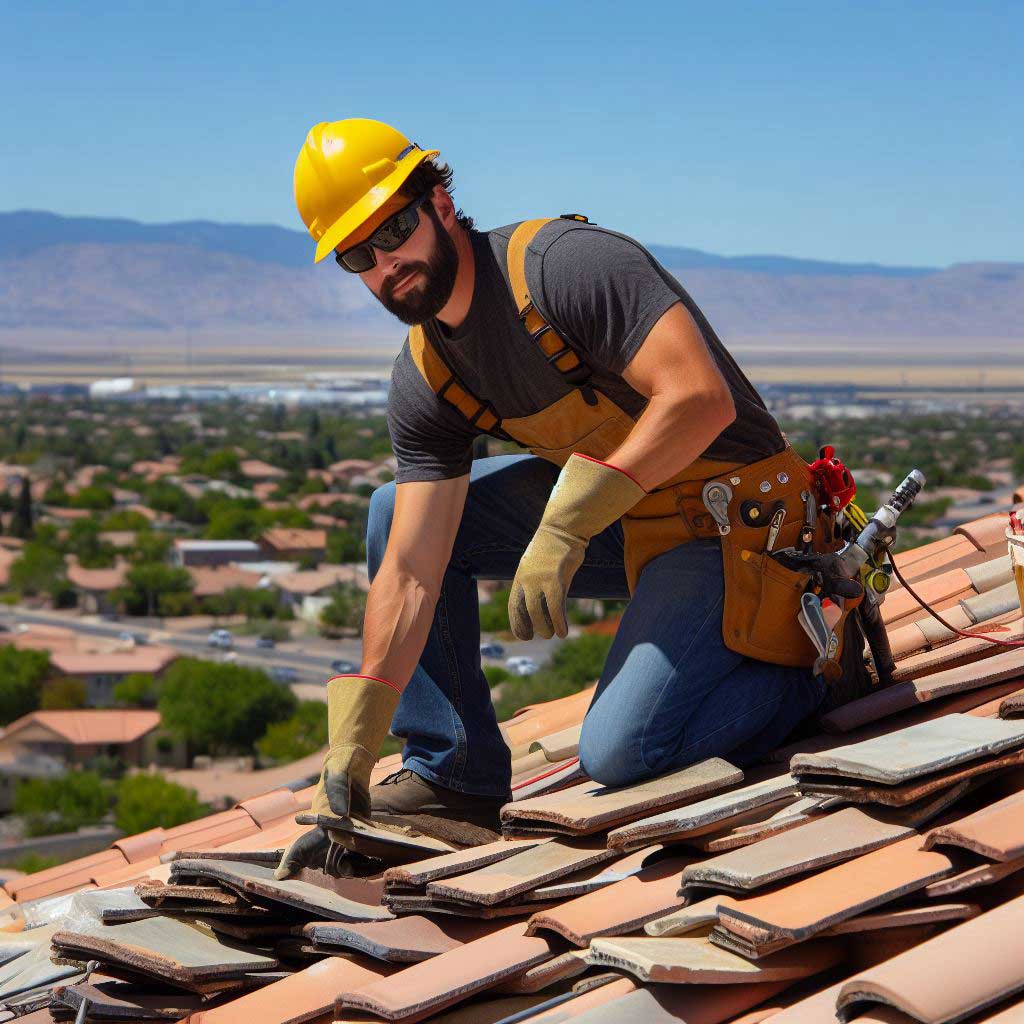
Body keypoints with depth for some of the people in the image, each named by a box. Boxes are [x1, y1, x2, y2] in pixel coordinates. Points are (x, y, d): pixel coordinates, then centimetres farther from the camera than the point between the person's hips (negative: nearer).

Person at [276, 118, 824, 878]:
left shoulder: (564, 264, -23)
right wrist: (352, 748, -9)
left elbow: (700, 398, -32)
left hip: (728, 524, -8)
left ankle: (811, 672, 3)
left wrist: (568, 525, -36)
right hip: (623, 520, 8)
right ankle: (456, 777, 6)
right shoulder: (424, 382, -1)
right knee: (395, 516, 4)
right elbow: (409, 572, -3)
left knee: (619, 753, -22)